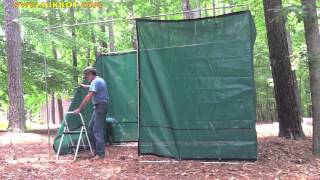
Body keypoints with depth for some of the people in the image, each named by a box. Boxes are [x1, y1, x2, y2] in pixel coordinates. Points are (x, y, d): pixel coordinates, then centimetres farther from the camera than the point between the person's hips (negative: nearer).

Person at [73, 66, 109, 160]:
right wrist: (85, 86, 53)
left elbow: (88, 97, -26)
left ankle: (100, 153, -7)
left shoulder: (95, 82, -16)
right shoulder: (99, 80, 15)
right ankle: (96, 149, 19)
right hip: (98, 107, 10)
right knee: (91, 128, 13)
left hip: (100, 107, -10)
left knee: (97, 130, -9)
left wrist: (79, 109, -25)